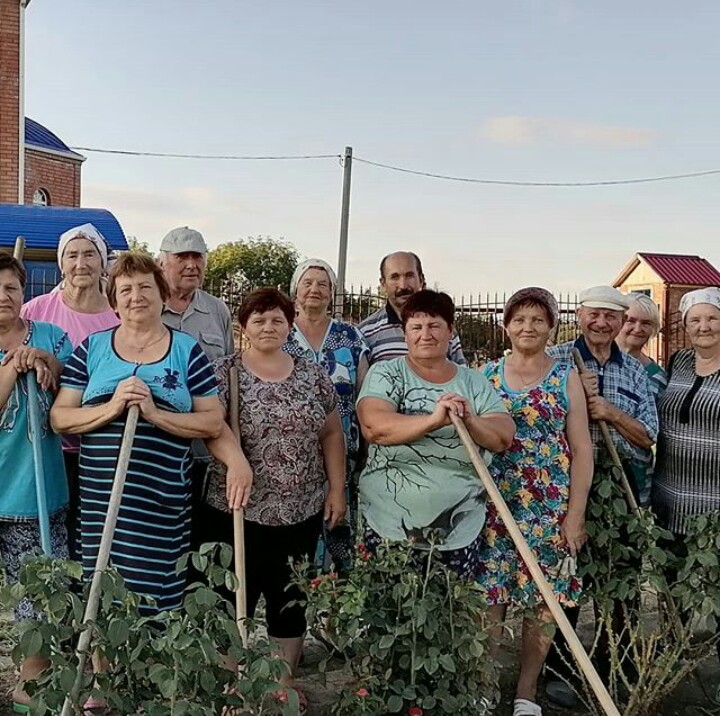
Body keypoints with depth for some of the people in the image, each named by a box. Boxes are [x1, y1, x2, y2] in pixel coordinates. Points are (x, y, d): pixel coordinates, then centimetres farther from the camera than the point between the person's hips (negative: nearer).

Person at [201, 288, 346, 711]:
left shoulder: (313, 376, 6)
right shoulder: (224, 373, -3)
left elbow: (331, 435, 9)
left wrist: (337, 489, 4)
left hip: (302, 511, 3)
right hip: (236, 510, -3)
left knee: (291, 599, 14)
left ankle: (287, 682, 31)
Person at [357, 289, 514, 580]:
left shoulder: (474, 381, 8)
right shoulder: (385, 373, -2)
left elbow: (504, 437, -2)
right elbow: (373, 427, -18)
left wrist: (470, 421, -22)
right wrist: (433, 420, -30)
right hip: (389, 524, -2)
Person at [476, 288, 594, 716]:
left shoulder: (566, 377, 2)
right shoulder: (487, 374, 6)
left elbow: (581, 450, 0)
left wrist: (575, 514, -6)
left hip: (549, 506, -1)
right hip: (494, 502, 1)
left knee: (543, 597, 5)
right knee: (488, 594, 2)